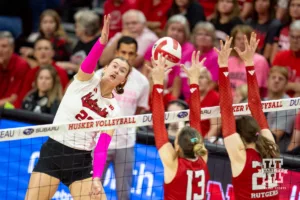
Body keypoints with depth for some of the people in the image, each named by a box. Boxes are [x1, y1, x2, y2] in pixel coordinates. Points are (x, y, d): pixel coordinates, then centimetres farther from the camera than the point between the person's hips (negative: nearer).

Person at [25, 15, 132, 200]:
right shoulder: (86, 80, -3)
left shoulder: (114, 110, 2)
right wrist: (103, 40, -47)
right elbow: (88, 64, -27)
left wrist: (96, 178, -19)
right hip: (53, 151, -2)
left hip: (81, 160, 2)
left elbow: (102, 149, -4)